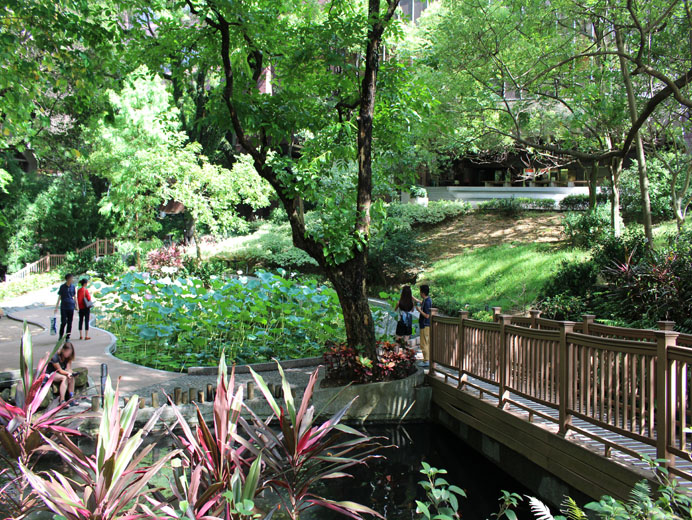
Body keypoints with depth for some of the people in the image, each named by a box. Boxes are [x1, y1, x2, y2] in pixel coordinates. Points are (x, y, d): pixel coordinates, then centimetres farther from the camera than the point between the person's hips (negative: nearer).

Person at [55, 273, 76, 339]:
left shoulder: (73, 286, 6)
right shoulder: (62, 287, -1)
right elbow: (59, 297, 2)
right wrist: (56, 307, 0)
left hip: (71, 307, 2)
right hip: (63, 307, -2)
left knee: (69, 323, 3)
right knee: (63, 322, -6)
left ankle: (67, 337, 12)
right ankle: (61, 336, 10)